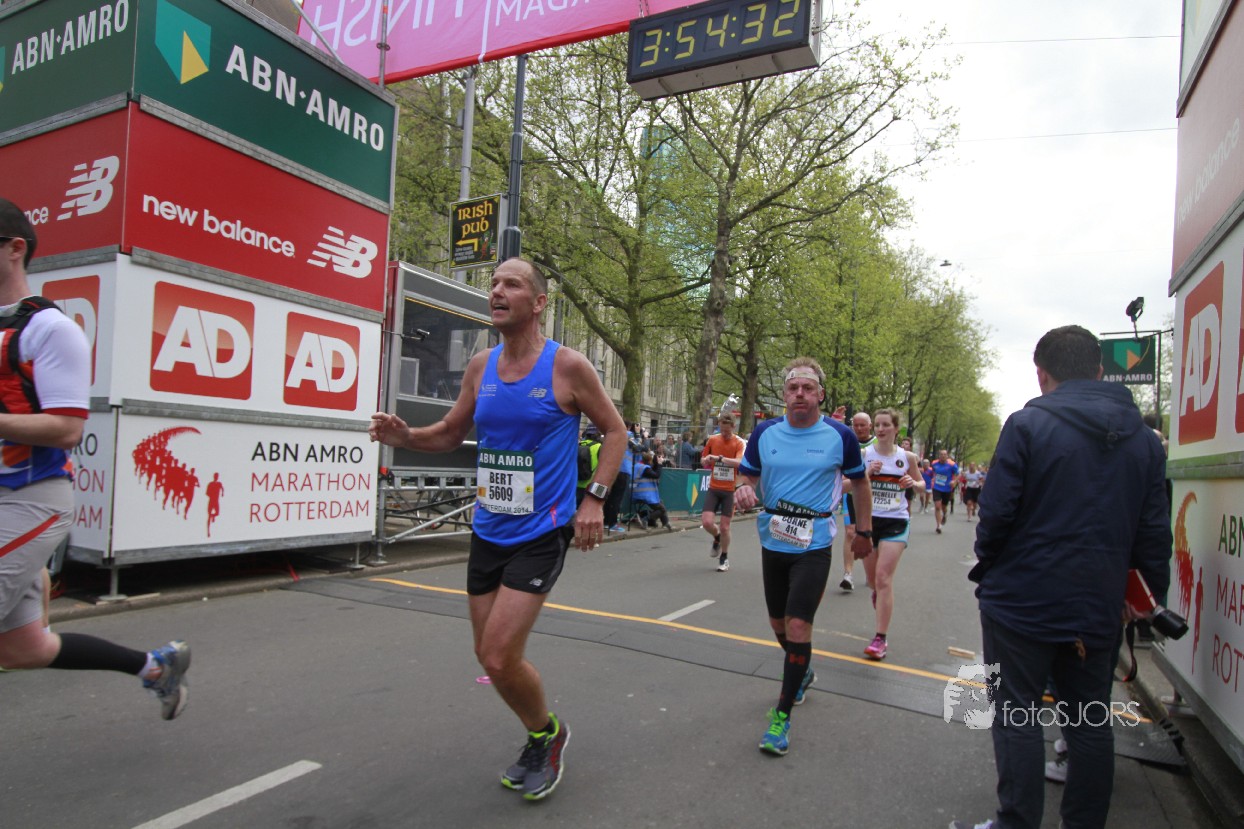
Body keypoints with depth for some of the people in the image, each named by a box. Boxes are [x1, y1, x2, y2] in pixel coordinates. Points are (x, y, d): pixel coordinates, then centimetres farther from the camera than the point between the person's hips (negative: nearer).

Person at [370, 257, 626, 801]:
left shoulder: (567, 366, -10)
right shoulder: (480, 366, 4)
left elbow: (614, 430, -2)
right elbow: (451, 433, 13)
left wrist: (595, 497, -12)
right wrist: (406, 437, -7)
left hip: (540, 535, -6)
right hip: (487, 531, 6)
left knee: (499, 658, -11)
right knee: (490, 656, 13)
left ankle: (548, 732, 22)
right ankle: (540, 742, 40)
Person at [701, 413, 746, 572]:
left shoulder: (739, 443, -8)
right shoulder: (712, 440, 3)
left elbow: (738, 462, -26)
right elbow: (704, 460, 15)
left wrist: (719, 458, -35)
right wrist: (707, 461, -8)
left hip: (730, 490, -2)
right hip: (713, 488, 3)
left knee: (724, 527, 1)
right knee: (706, 522, -10)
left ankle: (724, 558, 25)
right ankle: (717, 538, 25)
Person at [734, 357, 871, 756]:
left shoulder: (840, 436, -7)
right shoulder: (764, 433, -1)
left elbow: (860, 484, 7)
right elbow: (749, 479, 6)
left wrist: (864, 531, 10)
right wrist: (745, 492, -17)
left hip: (814, 546, -4)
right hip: (773, 541, 4)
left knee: (798, 625, -10)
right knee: (778, 623, 16)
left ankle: (782, 715, 5)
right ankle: (803, 671, 48)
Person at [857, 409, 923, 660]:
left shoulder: (907, 457, 1)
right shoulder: (864, 454, -3)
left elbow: (921, 484, 16)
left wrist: (914, 483, -7)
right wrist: (867, 473, -22)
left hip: (896, 522, -1)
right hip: (868, 520, 1)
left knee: (883, 578, -10)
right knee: (873, 579, 12)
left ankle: (881, 639, -5)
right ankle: (878, 595, 50)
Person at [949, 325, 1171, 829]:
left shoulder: (1028, 424, -12)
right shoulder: (1144, 439, 6)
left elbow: (996, 512, -14)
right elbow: (1154, 534, 7)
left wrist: (986, 568, 2)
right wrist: (1153, 598, 18)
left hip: (1024, 599, -5)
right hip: (1099, 607, 5)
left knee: (1018, 716, 6)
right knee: (1091, 722, 16)